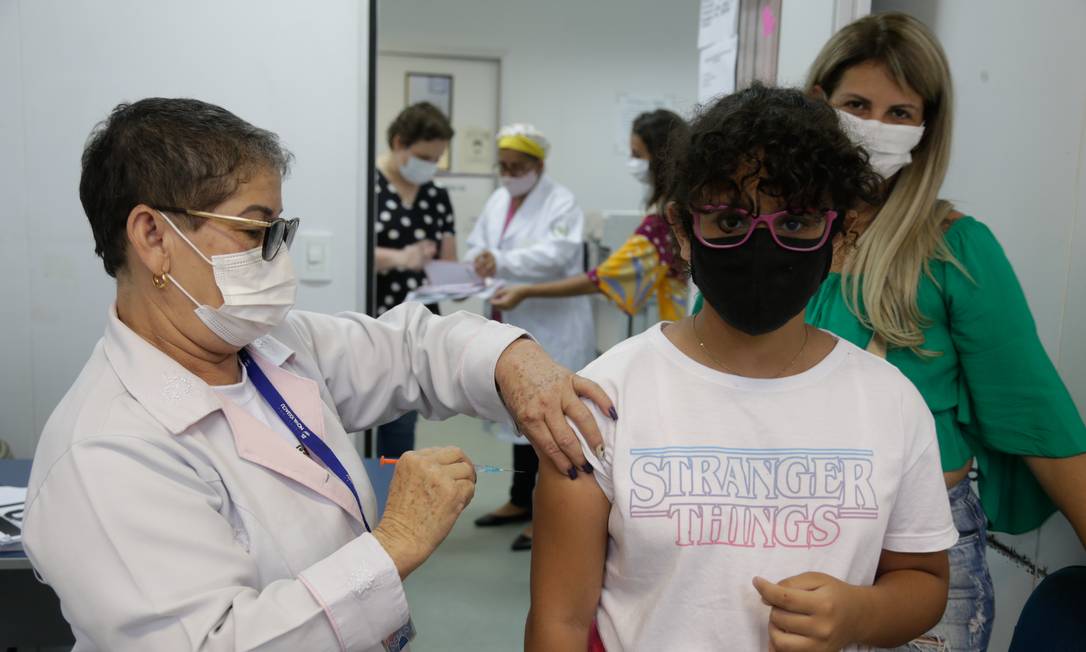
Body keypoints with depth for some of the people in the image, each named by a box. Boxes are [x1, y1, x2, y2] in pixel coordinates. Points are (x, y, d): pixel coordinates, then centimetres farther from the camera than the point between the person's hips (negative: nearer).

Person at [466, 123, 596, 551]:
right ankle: (522, 500, 31)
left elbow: (555, 254, -23)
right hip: (514, 328, 7)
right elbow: (477, 246, 11)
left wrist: (501, 262, -34)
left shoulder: (561, 203, -8)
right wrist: (477, 266, -11)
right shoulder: (498, 201, 13)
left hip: (553, 332, -7)